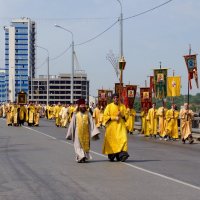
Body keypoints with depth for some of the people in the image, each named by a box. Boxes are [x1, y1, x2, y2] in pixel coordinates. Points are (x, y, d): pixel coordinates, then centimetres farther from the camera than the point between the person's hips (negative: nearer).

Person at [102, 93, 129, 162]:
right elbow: (105, 116, -3)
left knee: (122, 139, -16)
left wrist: (121, 115, -10)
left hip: (121, 125, 1)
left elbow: (126, 116, 11)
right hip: (111, 126, -1)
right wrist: (114, 118, -14)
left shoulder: (122, 106, 9)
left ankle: (122, 154, -24)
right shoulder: (109, 106, 3)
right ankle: (111, 156, 19)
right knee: (112, 140, 2)